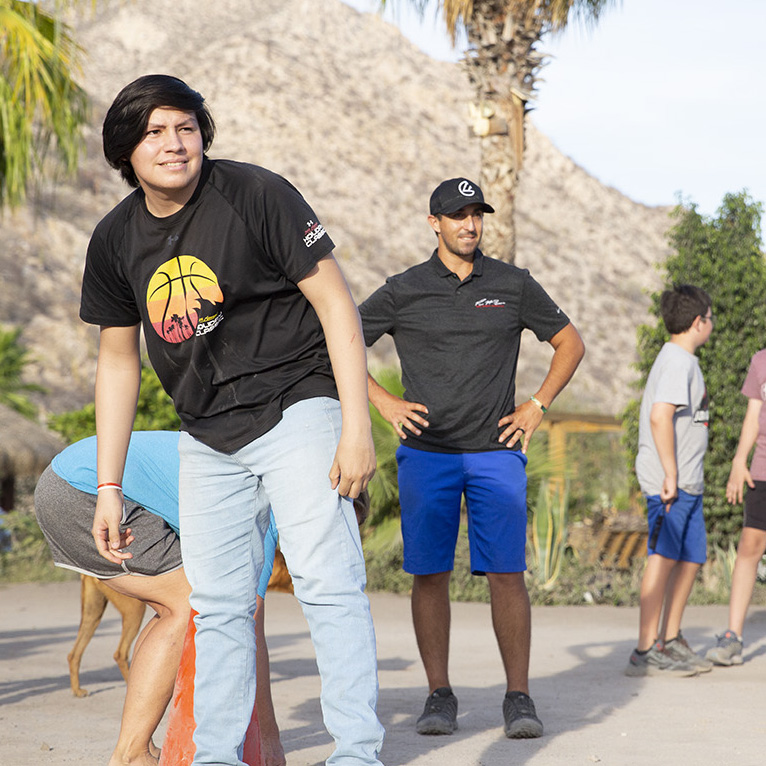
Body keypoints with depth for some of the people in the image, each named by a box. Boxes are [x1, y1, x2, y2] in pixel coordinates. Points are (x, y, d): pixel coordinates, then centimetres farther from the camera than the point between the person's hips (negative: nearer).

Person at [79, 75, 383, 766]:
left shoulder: (256, 195, -12)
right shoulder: (116, 240, 4)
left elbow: (336, 304, -11)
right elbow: (118, 360, 13)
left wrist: (357, 425, -18)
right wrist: (109, 487, 11)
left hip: (296, 407, -5)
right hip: (207, 441, 6)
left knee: (327, 579, -15)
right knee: (216, 601, 6)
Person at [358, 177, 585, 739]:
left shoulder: (513, 285, 8)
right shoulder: (404, 291, 5)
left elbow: (570, 343, 18)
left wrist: (538, 405, 7)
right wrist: (383, 402, 1)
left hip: (496, 453, 0)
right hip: (426, 454, 0)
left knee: (507, 574, -6)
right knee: (429, 575, -1)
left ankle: (519, 698, -1)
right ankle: (440, 696, 8)